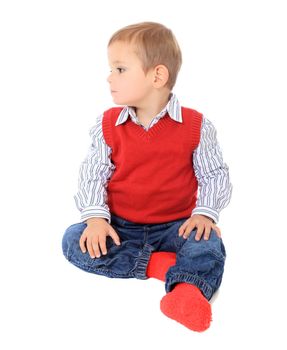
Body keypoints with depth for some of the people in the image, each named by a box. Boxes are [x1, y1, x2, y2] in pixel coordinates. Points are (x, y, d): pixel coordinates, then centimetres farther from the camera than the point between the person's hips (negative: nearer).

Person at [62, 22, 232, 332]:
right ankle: (157, 264, -24)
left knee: (209, 244, -31)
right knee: (74, 240, -21)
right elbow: (92, 175, 0)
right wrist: (96, 216, -15)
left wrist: (204, 213, -16)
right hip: (121, 226, 3)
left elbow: (215, 175, -1)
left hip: (175, 225, -2)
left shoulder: (196, 126, -6)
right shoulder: (107, 125, 0)